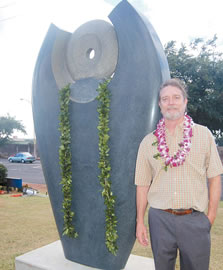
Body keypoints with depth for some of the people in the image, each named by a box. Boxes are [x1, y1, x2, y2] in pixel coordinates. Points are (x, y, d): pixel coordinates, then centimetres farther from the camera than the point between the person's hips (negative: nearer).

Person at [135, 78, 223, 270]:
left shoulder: (204, 135, 2)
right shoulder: (148, 142, 4)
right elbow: (142, 185, 6)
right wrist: (140, 222, 4)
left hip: (195, 220, -1)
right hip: (160, 219, 1)